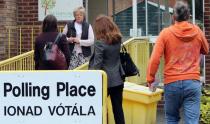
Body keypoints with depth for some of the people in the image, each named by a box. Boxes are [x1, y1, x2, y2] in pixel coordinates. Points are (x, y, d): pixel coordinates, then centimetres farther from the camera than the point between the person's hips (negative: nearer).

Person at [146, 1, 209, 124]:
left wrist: (150, 79, 1)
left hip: (172, 83, -1)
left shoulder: (166, 33, -3)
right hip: (193, 82, 1)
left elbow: (155, 59, -8)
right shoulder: (197, 31, 4)